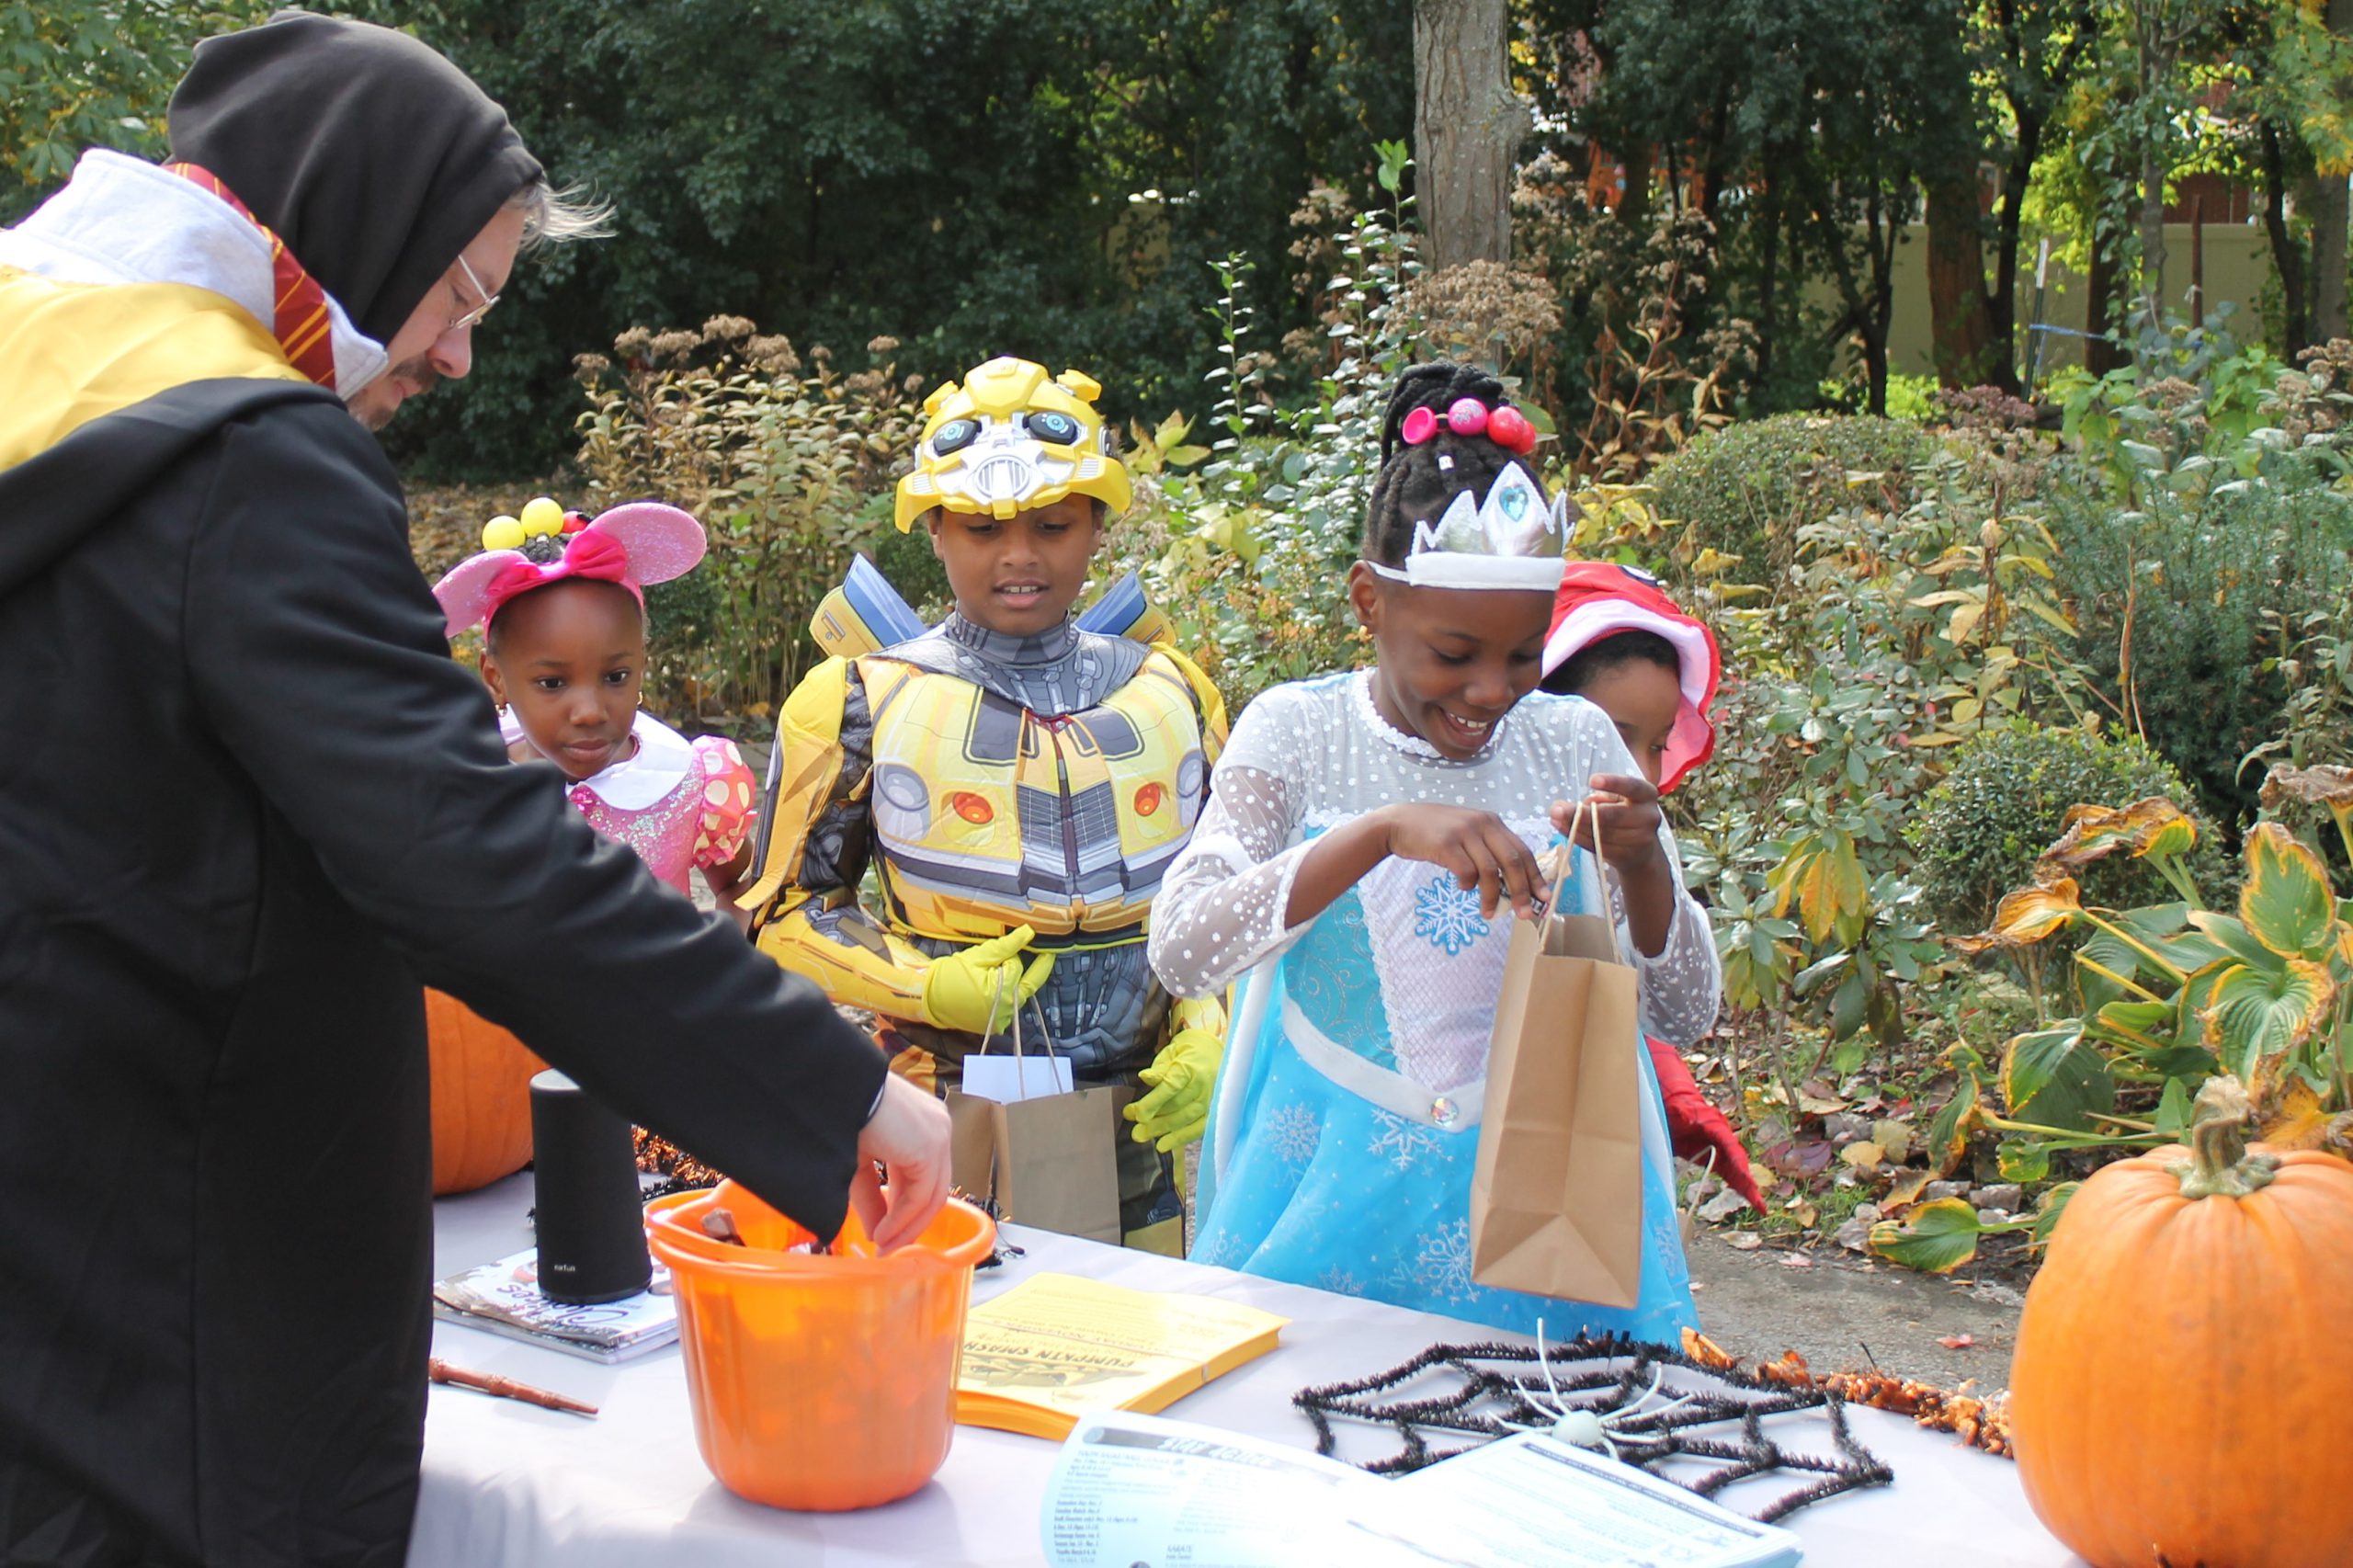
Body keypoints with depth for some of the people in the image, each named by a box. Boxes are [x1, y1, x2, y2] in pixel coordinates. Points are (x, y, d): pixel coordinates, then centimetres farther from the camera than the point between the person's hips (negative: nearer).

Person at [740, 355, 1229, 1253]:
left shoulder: (1172, 695, 8)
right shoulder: (861, 704, -2)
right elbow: (787, 915, 2)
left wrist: (1210, 1038, 0)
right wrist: (928, 989, -13)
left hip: (1142, 1130, 3)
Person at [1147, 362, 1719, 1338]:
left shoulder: (1574, 741, 1)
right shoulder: (1298, 733, -5)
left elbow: (1685, 1013, 2)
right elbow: (1181, 949, -20)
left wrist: (1642, 863, -17)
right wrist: (1385, 830, -31)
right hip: (1339, 1218, -2)